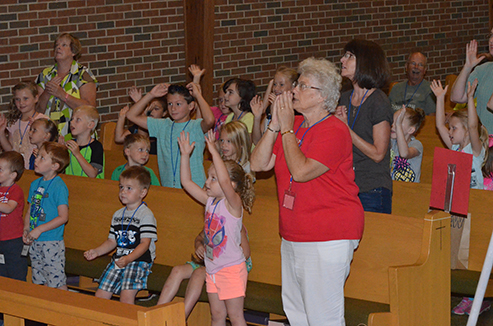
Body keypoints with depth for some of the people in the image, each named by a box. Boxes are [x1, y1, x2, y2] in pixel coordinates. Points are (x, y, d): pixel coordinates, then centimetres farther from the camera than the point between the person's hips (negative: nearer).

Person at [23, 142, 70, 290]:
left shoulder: (59, 187, -13)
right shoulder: (35, 184, 10)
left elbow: (63, 217, -17)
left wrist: (39, 229, -20)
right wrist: (26, 229, 1)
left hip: (52, 242, -8)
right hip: (35, 242, 8)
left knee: (57, 282, -5)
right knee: (39, 280, 15)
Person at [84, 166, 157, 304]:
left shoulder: (146, 215, -8)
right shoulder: (118, 215, 15)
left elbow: (145, 243, -15)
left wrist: (128, 259, -27)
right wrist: (96, 251, 4)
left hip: (139, 260, -7)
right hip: (118, 259, 7)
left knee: (126, 295, -23)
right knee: (101, 294, 2)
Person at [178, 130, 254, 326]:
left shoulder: (233, 203, -16)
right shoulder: (210, 201, 5)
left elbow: (225, 181, -35)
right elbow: (187, 182, 10)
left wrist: (214, 151, -34)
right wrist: (185, 155, 2)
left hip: (232, 269, -7)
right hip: (212, 268, 7)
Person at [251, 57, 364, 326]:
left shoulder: (334, 132, -14)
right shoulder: (293, 126, 11)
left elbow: (301, 171, -24)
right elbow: (258, 164, 5)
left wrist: (287, 128, -14)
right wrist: (275, 125, -4)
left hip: (328, 237, -9)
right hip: (293, 236, 9)